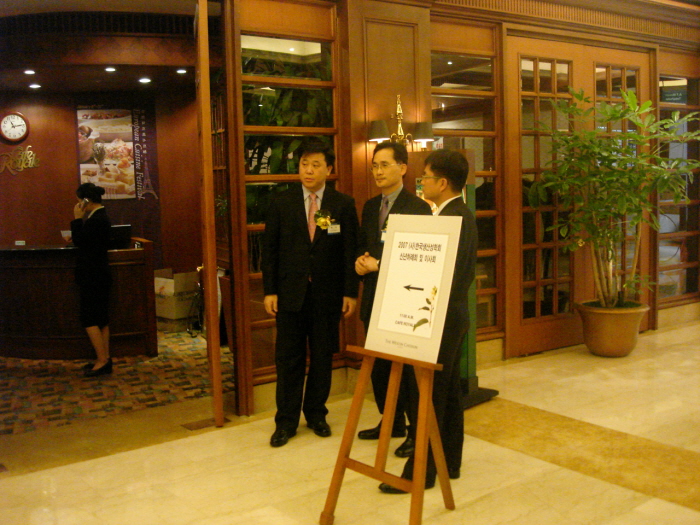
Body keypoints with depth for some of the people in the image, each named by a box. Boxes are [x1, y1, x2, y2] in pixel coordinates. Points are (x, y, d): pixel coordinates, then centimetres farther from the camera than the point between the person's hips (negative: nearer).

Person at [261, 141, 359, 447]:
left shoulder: (343, 205, 1)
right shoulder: (282, 204, 3)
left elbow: (351, 250, 0)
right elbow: (269, 249, 3)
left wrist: (350, 292, -5)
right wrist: (269, 291, -3)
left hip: (327, 293, 0)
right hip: (290, 293, 0)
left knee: (323, 356, 10)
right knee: (288, 358, 6)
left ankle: (316, 414, 27)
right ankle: (286, 421, 18)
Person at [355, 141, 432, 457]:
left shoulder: (418, 208, -10)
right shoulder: (370, 207, 13)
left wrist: (379, 265, -18)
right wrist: (360, 261, -4)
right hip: (374, 297, 7)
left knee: (408, 367, 2)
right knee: (378, 365, 15)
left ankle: (418, 431, 17)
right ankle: (391, 422, 32)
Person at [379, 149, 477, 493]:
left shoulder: (450, 219, -20)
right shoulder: (463, 215, 11)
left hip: (442, 319, -10)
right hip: (455, 314, 10)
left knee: (428, 397, -1)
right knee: (449, 391, 16)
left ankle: (421, 472, 9)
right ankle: (450, 462, 27)